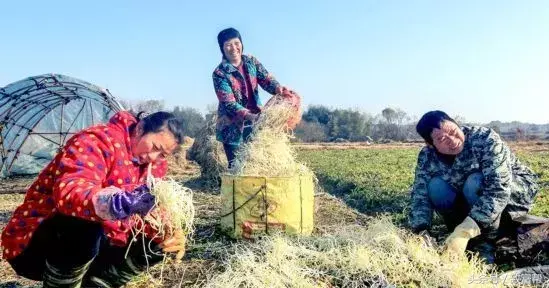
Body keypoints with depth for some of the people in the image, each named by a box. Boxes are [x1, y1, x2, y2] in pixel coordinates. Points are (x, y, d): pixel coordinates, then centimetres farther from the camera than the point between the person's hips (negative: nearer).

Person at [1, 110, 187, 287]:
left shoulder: (153, 164, 1)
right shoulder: (98, 141, -22)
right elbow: (69, 190, -40)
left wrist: (167, 235, -24)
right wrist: (113, 203, -61)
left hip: (94, 241, 7)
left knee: (155, 245, -6)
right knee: (83, 229, -36)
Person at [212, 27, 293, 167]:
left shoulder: (251, 61, 3)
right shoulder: (219, 73, -13)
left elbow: (266, 78, -4)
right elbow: (229, 104, -20)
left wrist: (278, 88, -28)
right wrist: (249, 116, -34)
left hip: (255, 124, 5)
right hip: (233, 127, -4)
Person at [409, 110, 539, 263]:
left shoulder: (485, 140, -30)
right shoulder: (427, 158, -17)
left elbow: (498, 189, -39)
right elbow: (420, 195, -19)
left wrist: (465, 232, -49)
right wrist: (421, 233, -38)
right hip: (468, 204, 4)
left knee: (475, 182, -34)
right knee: (435, 186, -24)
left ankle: (485, 243, -15)